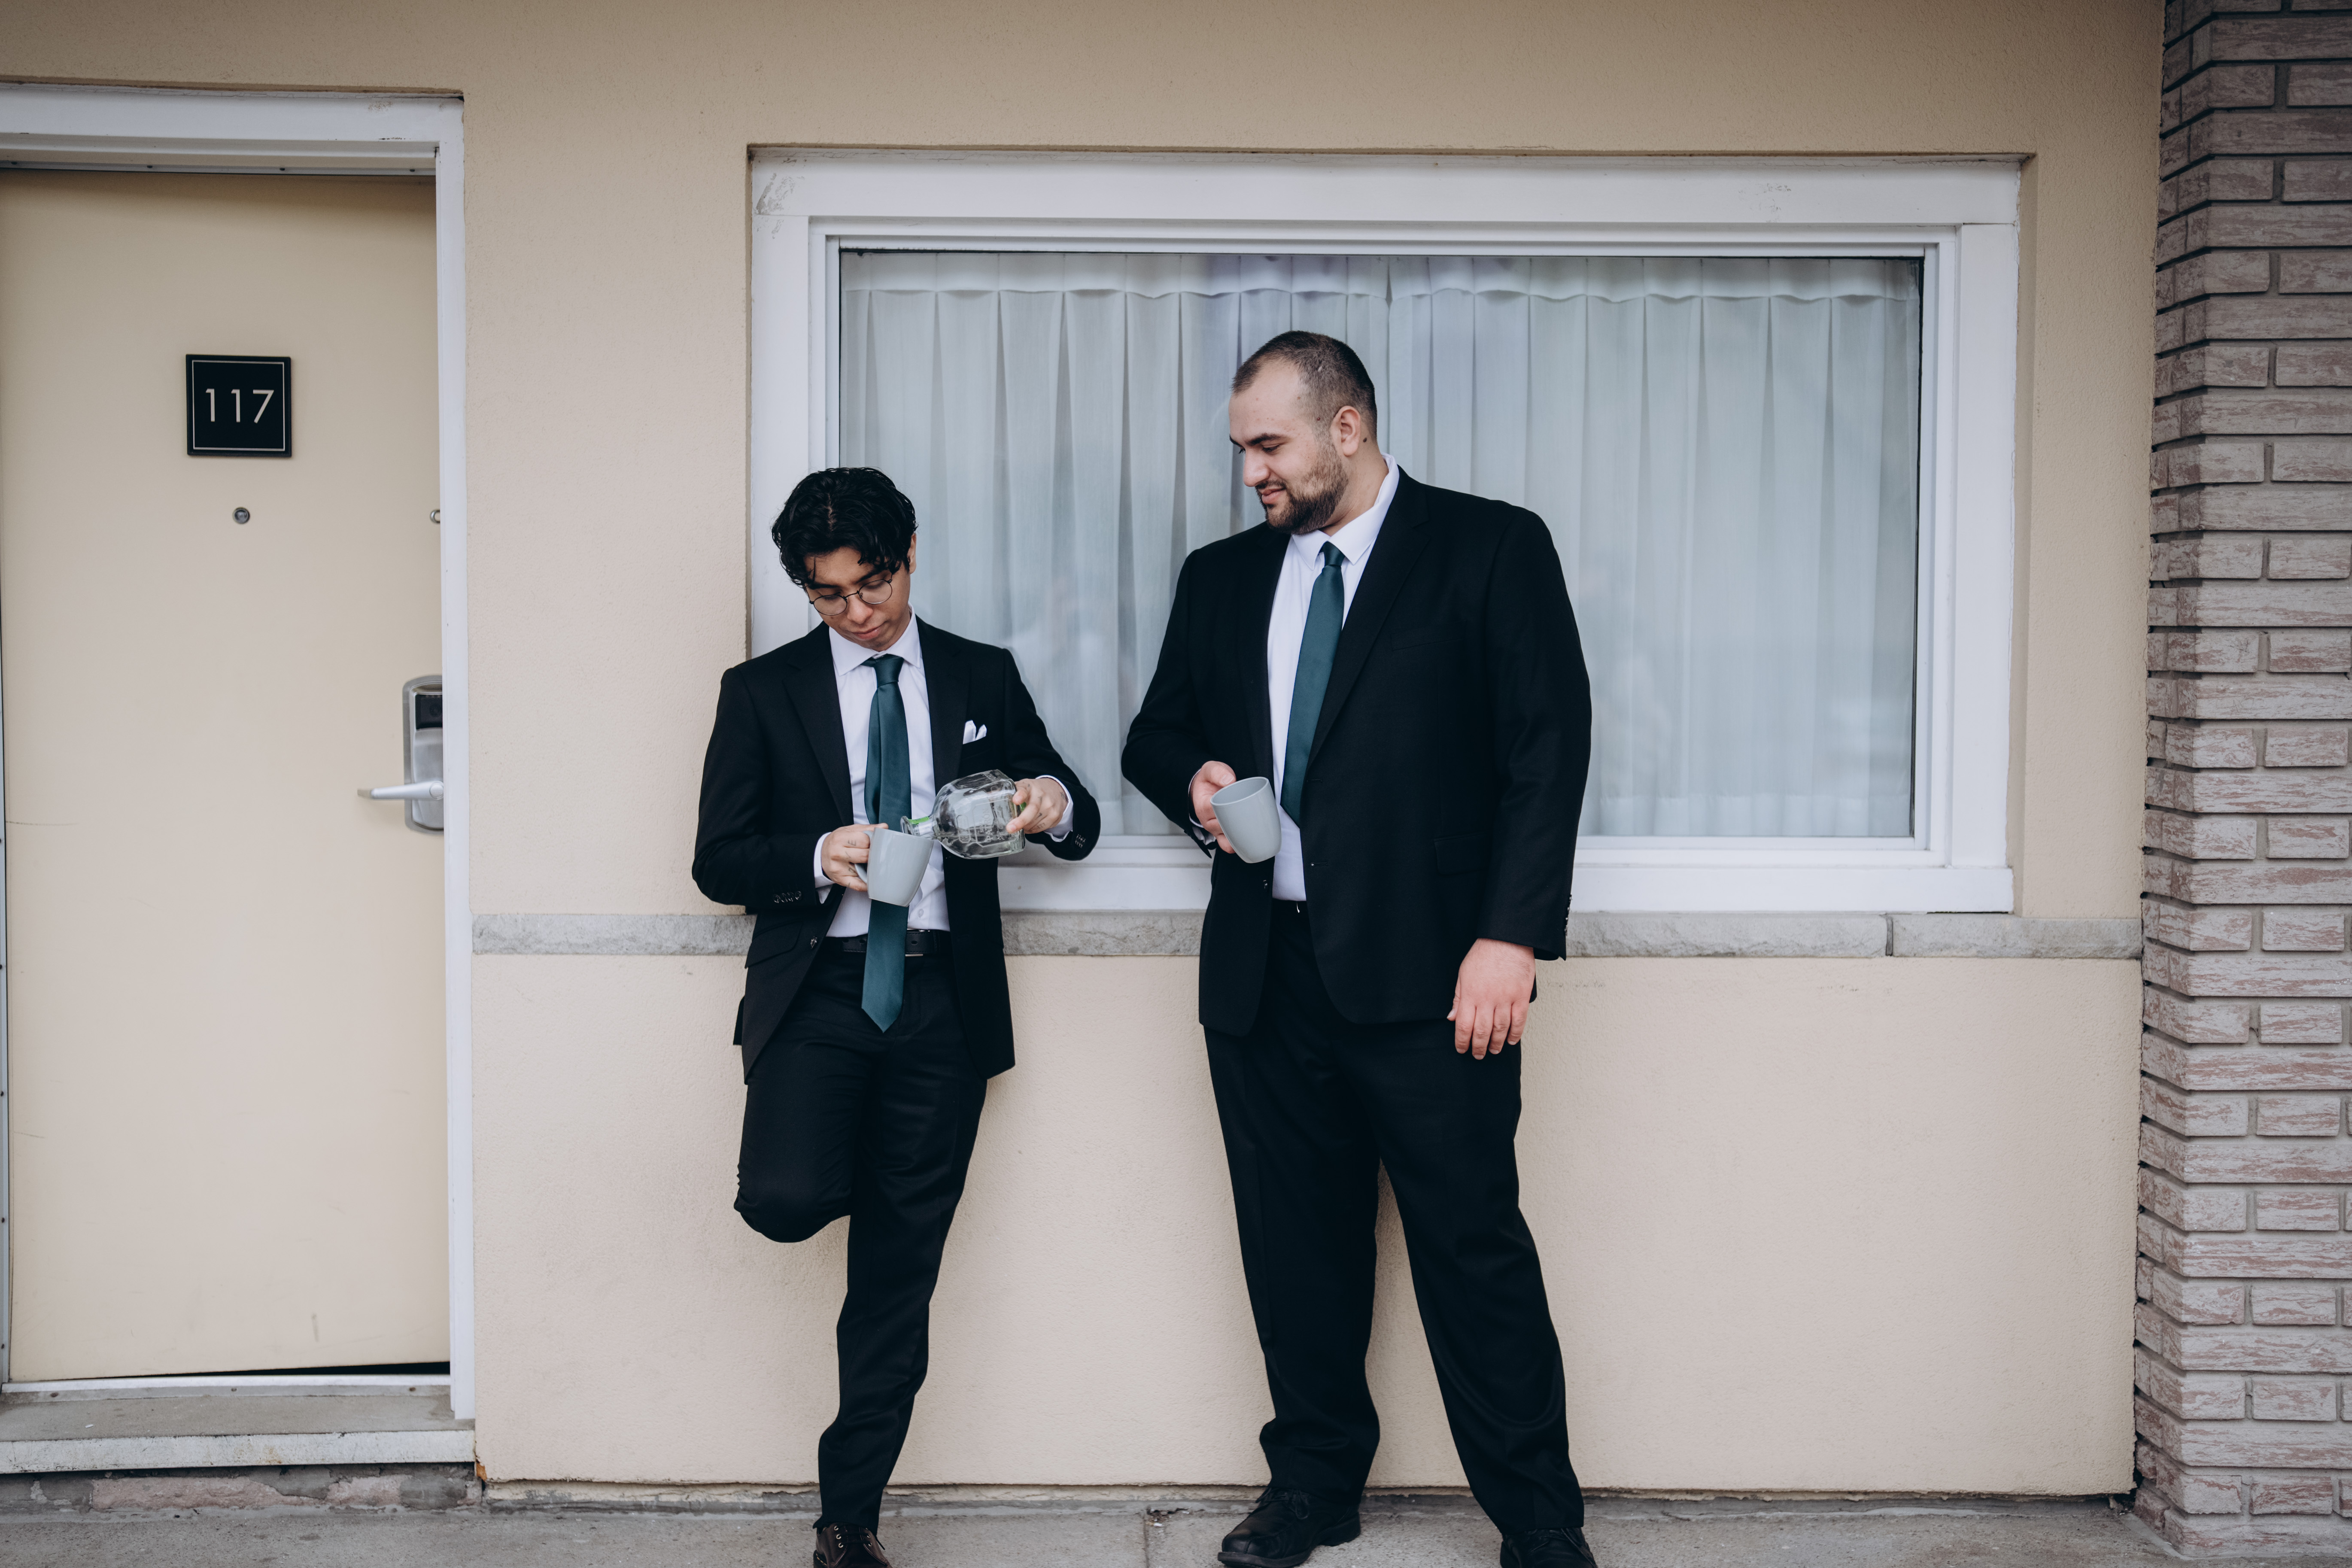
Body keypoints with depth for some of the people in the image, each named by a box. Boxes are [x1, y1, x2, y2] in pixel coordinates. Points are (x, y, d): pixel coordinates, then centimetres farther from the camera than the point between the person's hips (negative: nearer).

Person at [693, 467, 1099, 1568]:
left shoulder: (983, 680, 10)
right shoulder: (763, 692, 6)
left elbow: (1076, 828, 11)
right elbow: (717, 860, 2)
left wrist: (1058, 807, -13)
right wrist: (818, 859, -18)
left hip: (940, 999, 2)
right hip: (816, 989, -1)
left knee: (900, 1270, 6)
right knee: (789, 1202, -26)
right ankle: (798, 1163, 12)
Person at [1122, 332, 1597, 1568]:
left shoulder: (1491, 548, 1)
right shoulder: (1221, 577, 17)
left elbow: (1548, 746, -5)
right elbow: (1157, 729, 25)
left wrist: (1510, 936, -13)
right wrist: (1191, 780, 0)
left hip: (1424, 969, -5)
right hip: (1264, 969, 5)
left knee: (1476, 1246, -2)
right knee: (1294, 1243, 11)